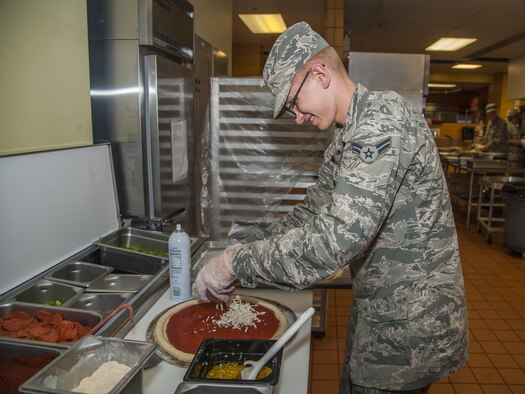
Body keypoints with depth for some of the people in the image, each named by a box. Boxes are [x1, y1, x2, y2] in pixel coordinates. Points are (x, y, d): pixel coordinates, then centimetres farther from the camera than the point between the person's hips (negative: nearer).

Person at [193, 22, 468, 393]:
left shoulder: (384, 118, -24)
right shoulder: (347, 138, 9)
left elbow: (337, 237, -34)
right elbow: (312, 213, 13)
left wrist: (235, 261, -25)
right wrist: (246, 249, 3)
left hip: (410, 324, -9)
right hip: (378, 313, 9)